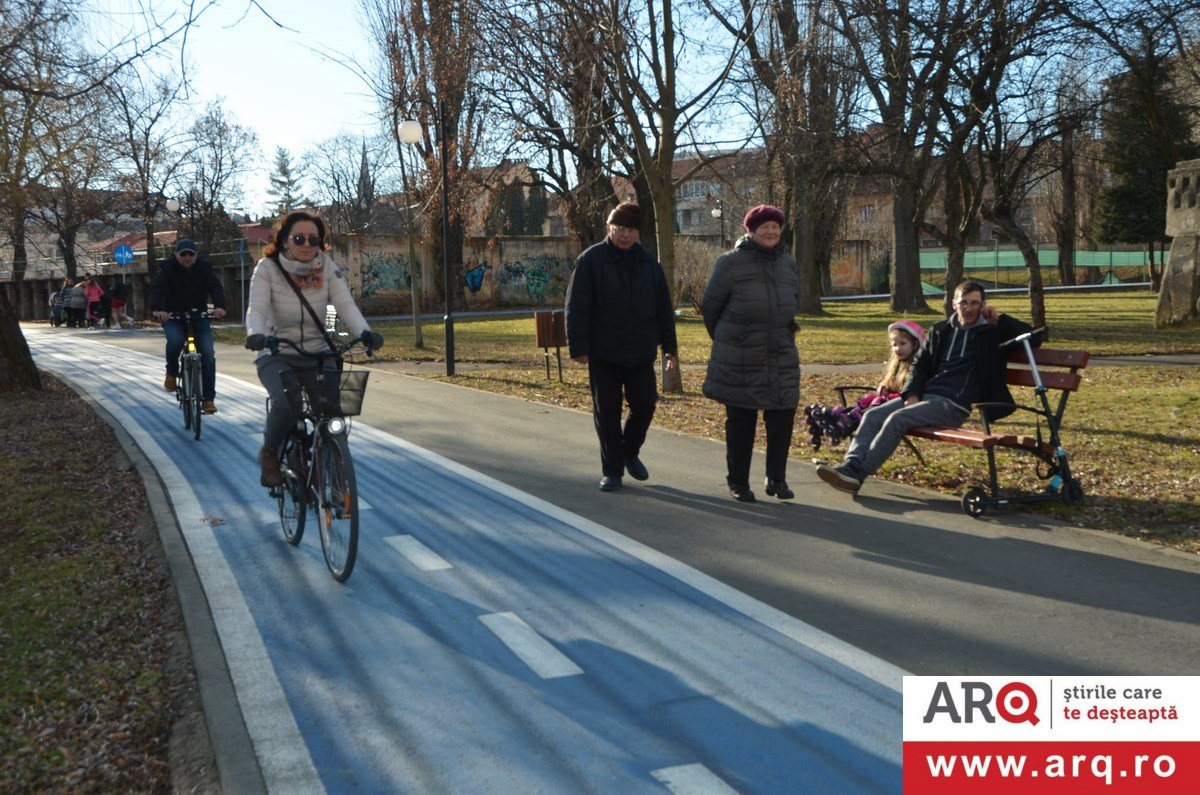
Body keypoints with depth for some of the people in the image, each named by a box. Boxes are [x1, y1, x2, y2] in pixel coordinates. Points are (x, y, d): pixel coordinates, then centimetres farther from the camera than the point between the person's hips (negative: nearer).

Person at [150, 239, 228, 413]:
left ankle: (208, 398, -6)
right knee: (175, 340, -32)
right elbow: (157, 288, -22)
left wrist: (219, 306, -41)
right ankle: (172, 373, 0)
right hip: (173, 315, -1)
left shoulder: (205, 267, -5)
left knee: (207, 353, -13)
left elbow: (215, 287, -19)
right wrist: (156, 309, -43)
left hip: (199, 316, 1)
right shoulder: (167, 267, -8)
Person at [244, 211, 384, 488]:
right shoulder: (268, 268, -7)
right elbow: (257, 308, -17)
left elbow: (345, 303, -13)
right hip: (277, 356, -2)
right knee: (286, 403, -30)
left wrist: (364, 332, -32)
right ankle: (269, 454, 2)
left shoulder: (327, 267, -2)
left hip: (318, 354, 3)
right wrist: (255, 334, -40)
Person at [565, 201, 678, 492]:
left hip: (641, 353, 3)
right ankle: (612, 470, 17)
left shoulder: (649, 263, 9)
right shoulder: (590, 260, -4)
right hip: (604, 354, -3)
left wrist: (668, 345, 8)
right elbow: (577, 308, -7)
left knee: (644, 406, 5)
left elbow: (663, 308, 12)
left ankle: (630, 453, 31)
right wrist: (579, 347, -13)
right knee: (607, 413, 4)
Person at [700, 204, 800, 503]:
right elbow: (710, 306, 1)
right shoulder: (731, 263, -6)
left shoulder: (788, 264, 9)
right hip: (740, 362, -4)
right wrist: (724, 341, 10)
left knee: (782, 419, 2)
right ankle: (738, 482, 16)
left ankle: (777, 479, 17)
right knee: (740, 422, 4)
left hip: (782, 358, 4)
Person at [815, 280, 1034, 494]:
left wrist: (999, 319, 1)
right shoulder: (941, 331, 22)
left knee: (897, 419, -28)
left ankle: (858, 475, -31)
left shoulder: (992, 332, 8)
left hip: (954, 404, -6)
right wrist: (912, 394, 2)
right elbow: (920, 365, 20)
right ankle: (851, 465, -28)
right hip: (925, 395, 6)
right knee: (872, 415, -16)